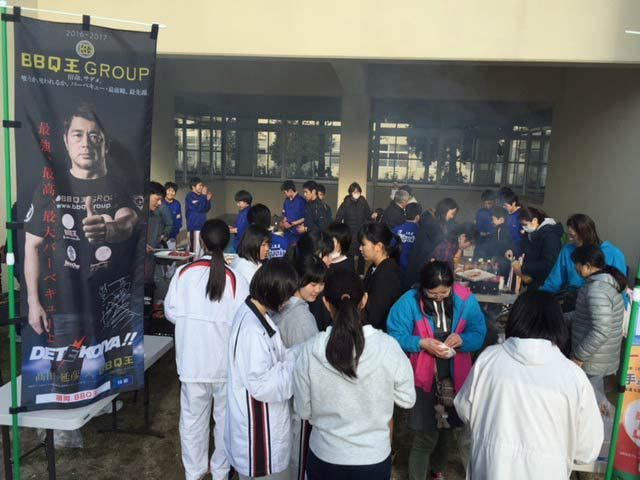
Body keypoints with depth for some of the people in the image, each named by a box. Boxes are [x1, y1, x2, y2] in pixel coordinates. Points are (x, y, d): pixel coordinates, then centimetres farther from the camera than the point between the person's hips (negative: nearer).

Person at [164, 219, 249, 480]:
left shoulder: (183, 272, -10)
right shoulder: (236, 279, -17)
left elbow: (171, 312, 1)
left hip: (192, 360, 2)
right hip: (226, 361, -1)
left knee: (193, 417, 19)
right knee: (226, 417, 19)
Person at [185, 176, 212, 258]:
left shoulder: (201, 196, 11)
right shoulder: (190, 196, -10)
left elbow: (206, 209, 13)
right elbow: (197, 208, -23)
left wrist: (208, 199, -2)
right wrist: (204, 196, -18)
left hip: (202, 225, 8)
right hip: (194, 226, -8)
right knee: (195, 248, -7)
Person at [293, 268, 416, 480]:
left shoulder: (311, 350, -20)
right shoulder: (388, 347, -21)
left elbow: (303, 410, -8)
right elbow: (407, 400, -7)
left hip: (324, 456, 0)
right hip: (374, 457, 0)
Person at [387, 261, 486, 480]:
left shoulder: (465, 299, -9)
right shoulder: (409, 301, -15)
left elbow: (479, 333, -4)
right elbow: (395, 336, -12)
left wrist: (462, 339, -24)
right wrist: (422, 343, -26)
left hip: (455, 378, 4)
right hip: (424, 379, -3)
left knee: (447, 430, 24)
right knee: (425, 437, 0)